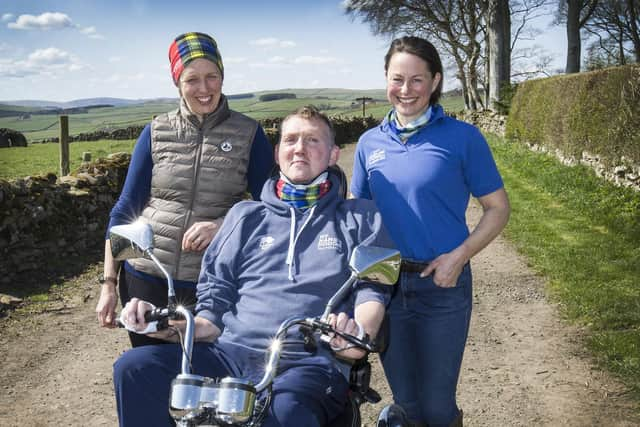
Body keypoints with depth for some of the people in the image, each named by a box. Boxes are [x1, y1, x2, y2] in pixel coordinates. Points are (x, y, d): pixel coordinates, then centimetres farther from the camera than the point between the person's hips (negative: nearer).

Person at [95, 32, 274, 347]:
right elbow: (125, 209, 5)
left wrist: (223, 225, -18)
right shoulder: (157, 132, 2)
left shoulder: (249, 134, -2)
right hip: (146, 279, 1)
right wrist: (108, 284, 2)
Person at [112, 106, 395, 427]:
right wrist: (174, 325, -3)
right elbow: (217, 299, 18)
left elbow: (373, 289, 4)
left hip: (309, 365, -3)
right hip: (232, 354, 3)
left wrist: (358, 334, -19)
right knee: (134, 368, -22)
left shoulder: (361, 219, 16)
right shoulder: (246, 216, 22)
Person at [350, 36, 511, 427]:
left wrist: (458, 256, -15)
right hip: (385, 284, 3)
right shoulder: (370, 142, 4)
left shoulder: (462, 137, -6)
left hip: (443, 284, -3)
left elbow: (498, 208, -3)